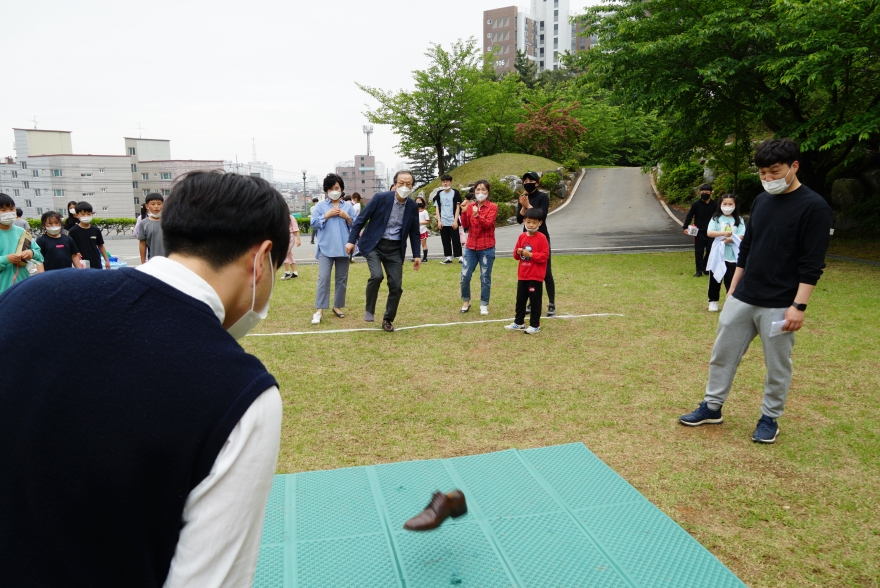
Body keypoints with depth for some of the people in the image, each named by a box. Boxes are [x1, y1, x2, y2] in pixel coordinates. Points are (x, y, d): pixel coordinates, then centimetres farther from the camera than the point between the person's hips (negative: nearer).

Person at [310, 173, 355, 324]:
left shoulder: (348, 206, 11)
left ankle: (337, 306, 22)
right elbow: (314, 223, -1)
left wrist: (347, 217, -8)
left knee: (342, 278, 9)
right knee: (323, 277, -10)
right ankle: (319, 310, -9)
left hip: (343, 248, 3)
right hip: (326, 248, -3)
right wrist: (327, 215, -10)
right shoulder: (321, 205, 6)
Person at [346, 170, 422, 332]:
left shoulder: (413, 206, 1)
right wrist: (351, 240, -9)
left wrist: (416, 255, 7)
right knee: (377, 275, -25)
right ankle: (369, 310, -1)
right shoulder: (380, 198, -11)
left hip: (395, 249, 3)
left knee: (396, 286, -2)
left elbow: (414, 233, 11)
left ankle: (388, 319, 18)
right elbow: (361, 219, -5)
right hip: (374, 244, -3)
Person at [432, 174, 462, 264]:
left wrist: (455, 221, -9)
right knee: (445, 241, 7)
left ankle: (459, 256, 4)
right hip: (443, 222, 3)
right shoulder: (439, 194, 8)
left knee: (456, 240, -1)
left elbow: (458, 207, -2)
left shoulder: (455, 193, 0)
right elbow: (437, 208, 8)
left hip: (453, 222, -3)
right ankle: (448, 257, 14)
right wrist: (439, 221, -2)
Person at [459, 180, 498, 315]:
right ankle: (466, 302, 20)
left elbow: (488, 224, -17)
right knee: (464, 277, 0)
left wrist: (477, 215, -33)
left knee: (485, 278, 3)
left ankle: (484, 305, 15)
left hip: (487, 248, -3)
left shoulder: (493, 207, -3)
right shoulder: (470, 206, 7)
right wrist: (464, 212, -15)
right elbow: (465, 225, 0)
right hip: (471, 247, 3)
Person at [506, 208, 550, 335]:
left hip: (536, 276, -6)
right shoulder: (522, 236, 7)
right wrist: (518, 252, -11)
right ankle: (519, 322, 26)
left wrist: (530, 254, -21)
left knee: (535, 300, 2)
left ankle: (535, 325, 12)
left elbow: (544, 256, -14)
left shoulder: (542, 238, -10)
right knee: (520, 299, 14)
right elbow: (515, 254, 12)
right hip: (522, 275, 6)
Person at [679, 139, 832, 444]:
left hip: (779, 305, -6)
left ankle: (769, 418, 24)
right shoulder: (761, 201, 9)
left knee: (777, 365, 7)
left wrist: (799, 305, -18)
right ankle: (711, 407, 25)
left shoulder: (814, 207, -10)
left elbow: (812, 263, -13)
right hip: (742, 298, 6)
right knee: (722, 353, 11)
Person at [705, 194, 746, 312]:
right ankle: (713, 301, 21)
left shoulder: (739, 220, 3)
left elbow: (741, 237, -6)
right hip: (717, 254, 0)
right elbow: (709, 233, -12)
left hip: (733, 255, 0)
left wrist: (729, 239, -20)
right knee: (715, 279, 9)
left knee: (731, 280, 5)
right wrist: (723, 233, -25)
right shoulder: (716, 218, 1)